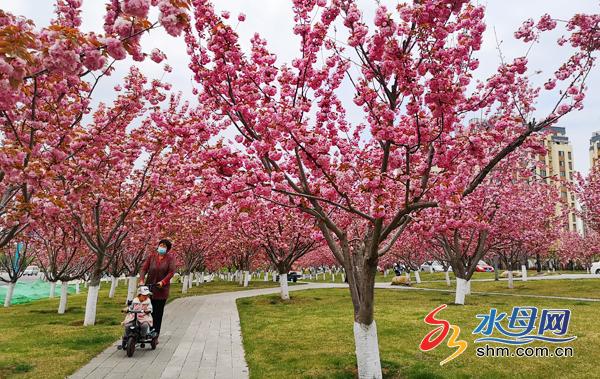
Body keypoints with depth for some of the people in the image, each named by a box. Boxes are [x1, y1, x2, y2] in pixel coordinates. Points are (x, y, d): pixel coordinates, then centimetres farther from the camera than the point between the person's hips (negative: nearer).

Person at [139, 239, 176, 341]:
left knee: (158, 313, 2)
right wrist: (141, 280, -16)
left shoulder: (170, 258, 0)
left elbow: (171, 272, -7)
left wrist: (163, 282, -21)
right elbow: (144, 269, 0)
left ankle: (156, 336, 9)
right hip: (149, 288, 1)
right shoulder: (151, 257, 6)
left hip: (162, 289, -1)